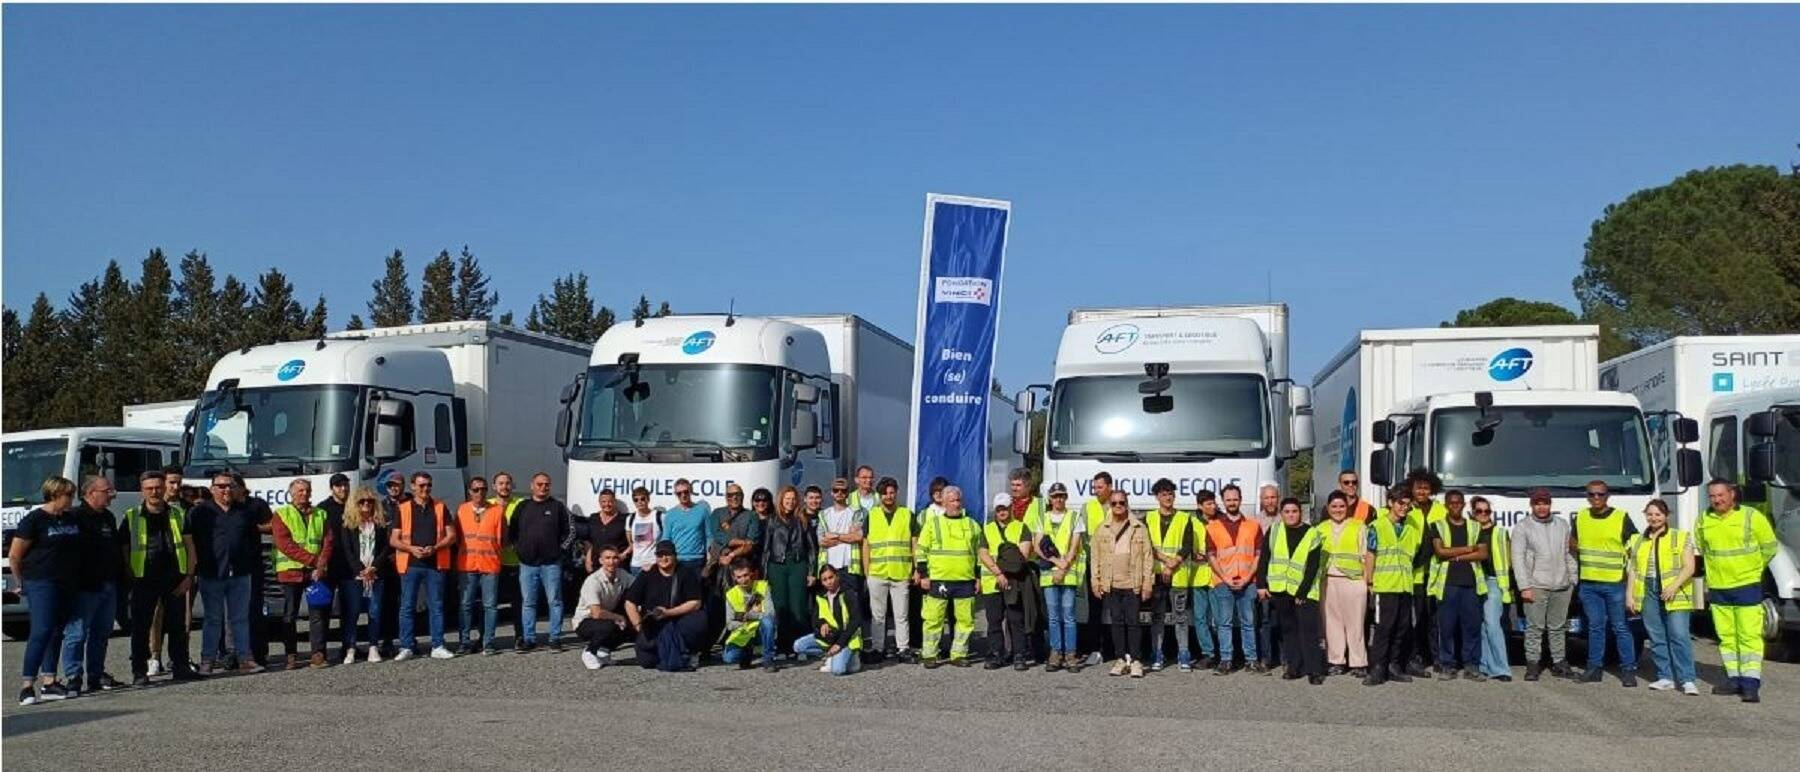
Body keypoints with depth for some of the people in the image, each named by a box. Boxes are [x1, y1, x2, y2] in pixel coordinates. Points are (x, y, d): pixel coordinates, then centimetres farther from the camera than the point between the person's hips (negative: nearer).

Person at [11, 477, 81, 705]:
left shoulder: (71, 520, 14)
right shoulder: (34, 519, -7)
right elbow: (14, 556, -6)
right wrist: (24, 582, 2)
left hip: (67, 584, 7)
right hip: (41, 583, -7)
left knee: (56, 633, 9)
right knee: (41, 632, -13)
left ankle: (48, 683, 14)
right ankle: (27, 687, -11)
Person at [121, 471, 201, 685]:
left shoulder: (178, 515, 8)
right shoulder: (131, 517, 4)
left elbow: (189, 546, 9)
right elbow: (124, 550, 6)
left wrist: (189, 576, 0)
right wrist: (131, 579, -1)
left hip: (175, 579, 2)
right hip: (144, 580, -2)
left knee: (178, 626, 7)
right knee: (141, 627, 1)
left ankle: (180, 666, 17)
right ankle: (139, 672, 8)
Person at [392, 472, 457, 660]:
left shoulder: (440, 508, 9)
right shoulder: (403, 509, 6)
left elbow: (451, 535, 6)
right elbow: (393, 540, 3)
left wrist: (434, 548, -11)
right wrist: (412, 549, -14)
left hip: (435, 564, 1)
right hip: (410, 564, -1)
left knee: (436, 606, 4)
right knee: (407, 607, 1)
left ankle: (437, 646, 9)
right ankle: (406, 647, 8)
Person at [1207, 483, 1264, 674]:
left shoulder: (1253, 526, 9)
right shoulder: (1213, 526, 7)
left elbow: (1258, 555, 5)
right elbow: (1211, 556, 3)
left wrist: (1247, 578, -7)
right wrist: (1225, 578, -8)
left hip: (1247, 583, 1)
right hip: (1222, 582, 0)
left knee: (1248, 623, 5)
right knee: (1224, 623, 1)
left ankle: (1251, 659, 11)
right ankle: (1225, 660, 5)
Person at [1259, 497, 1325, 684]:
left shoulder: (1312, 534, -2)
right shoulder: (1274, 530, 6)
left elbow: (1312, 567, -6)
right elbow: (1264, 559, 7)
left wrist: (1301, 593, -12)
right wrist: (1261, 584, -1)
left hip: (1304, 592, -3)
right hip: (1279, 591, 3)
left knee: (1308, 631, -7)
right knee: (1288, 630, 10)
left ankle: (1314, 670, -3)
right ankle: (1295, 666, 17)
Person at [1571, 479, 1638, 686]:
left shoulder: (1621, 518, -2)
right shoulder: (1580, 518, 10)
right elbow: (1573, 543, 26)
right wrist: (1573, 545, 7)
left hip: (1615, 583, -4)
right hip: (1588, 583, 4)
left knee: (1621, 628, 0)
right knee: (1595, 627, 9)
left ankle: (1628, 669, 5)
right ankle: (1594, 667, 13)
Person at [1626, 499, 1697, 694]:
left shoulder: (1681, 537, 5)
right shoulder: (1638, 541, 17)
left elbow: (1689, 567, -2)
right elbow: (1632, 570, 17)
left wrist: (1674, 586, -15)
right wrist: (1629, 594, 8)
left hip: (1674, 594, -4)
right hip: (1647, 592, 4)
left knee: (1679, 636, -10)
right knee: (1656, 638, 4)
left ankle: (1687, 680, -8)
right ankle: (1665, 678, 9)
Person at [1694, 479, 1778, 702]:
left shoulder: (1752, 516, -6)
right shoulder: (1703, 521, 4)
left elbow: (1770, 547, 4)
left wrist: (1752, 569, 10)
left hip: (1747, 587, -4)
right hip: (1717, 589, 4)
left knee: (1749, 636, -6)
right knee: (1726, 637, 9)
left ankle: (1751, 684, -7)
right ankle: (1735, 679, 18)